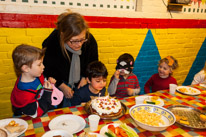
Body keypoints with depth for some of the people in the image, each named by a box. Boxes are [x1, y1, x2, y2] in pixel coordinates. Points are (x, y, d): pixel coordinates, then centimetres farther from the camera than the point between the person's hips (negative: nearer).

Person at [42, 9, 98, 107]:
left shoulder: (90, 40, -21)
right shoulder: (51, 44, -29)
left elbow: (93, 62, 1)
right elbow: (46, 71, -11)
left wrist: (85, 78, -6)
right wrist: (62, 86, -13)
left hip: (81, 81, 3)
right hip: (59, 83, -2)